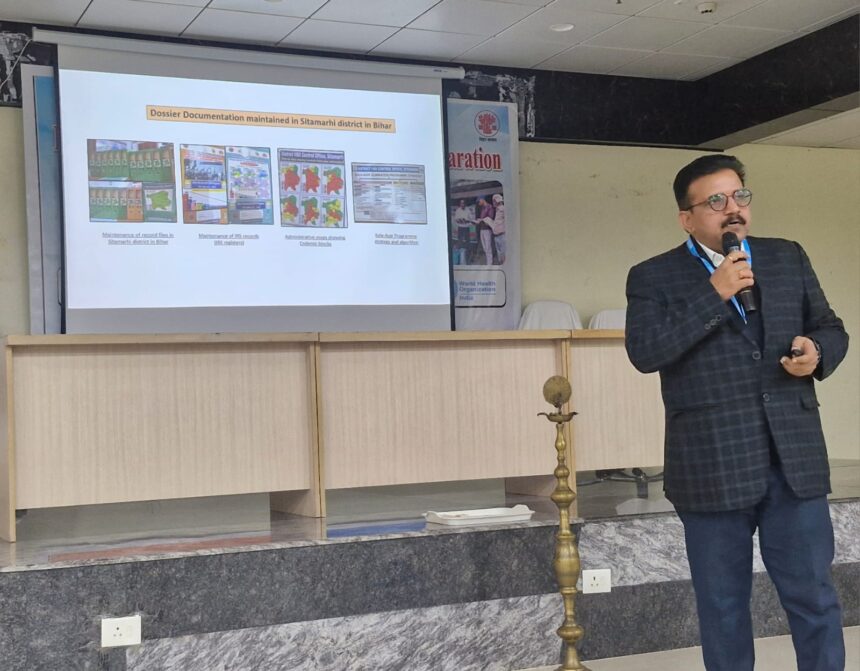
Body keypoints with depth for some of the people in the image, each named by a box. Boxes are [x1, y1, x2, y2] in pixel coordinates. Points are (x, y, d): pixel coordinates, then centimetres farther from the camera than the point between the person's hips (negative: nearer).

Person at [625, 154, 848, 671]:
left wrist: (818, 352, -5)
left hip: (795, 460, 3)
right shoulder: (654, 277, 0)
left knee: (814, 597, 8)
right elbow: (644, 352, -14)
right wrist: (715, 294, -17)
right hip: (713, 469, -2)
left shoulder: (789, 258, 11)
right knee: (723, 606, 10)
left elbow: (831, 328, 18)